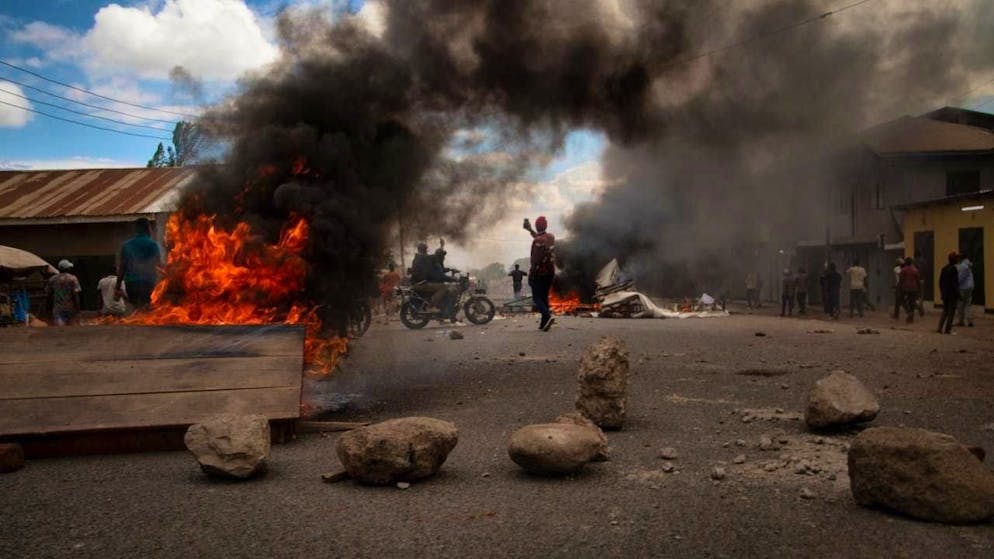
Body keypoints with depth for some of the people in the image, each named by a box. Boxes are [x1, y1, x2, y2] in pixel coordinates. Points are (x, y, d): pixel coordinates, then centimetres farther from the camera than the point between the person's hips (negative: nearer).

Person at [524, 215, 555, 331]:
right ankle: (544, 323, 12)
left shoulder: (537, 241, -18)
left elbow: (535, 260, -21)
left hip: (539, 273, -7)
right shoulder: (551, 237, 5)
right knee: (544, 297, 14)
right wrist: (530, 230, 38)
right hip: (550, 272, 7)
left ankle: (547, 316, -24)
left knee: (537, 298, -1)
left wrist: (530, 276, -15)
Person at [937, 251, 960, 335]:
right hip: (952, 293, -7)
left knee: (945, 310, 14)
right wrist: (957, 293, -12)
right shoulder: (954, 269, -15)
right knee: (951, 311, 0)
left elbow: (940, 282, 12)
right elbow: (955, 283, -18)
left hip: (945, 293, 7)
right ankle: (948, 329, 1)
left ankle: (940, 328, 9)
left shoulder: (944, 268, 8)